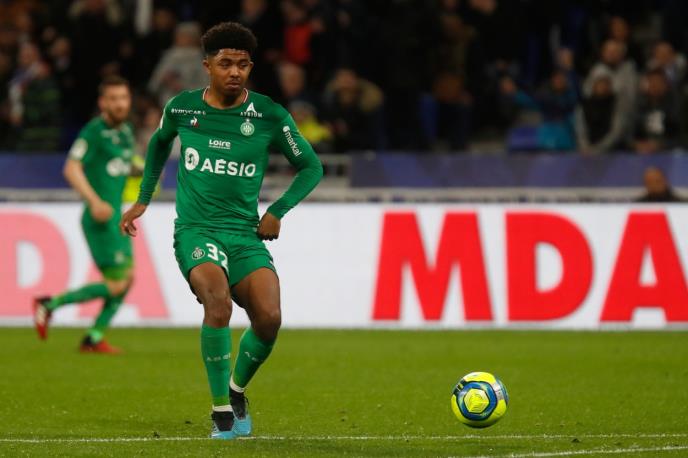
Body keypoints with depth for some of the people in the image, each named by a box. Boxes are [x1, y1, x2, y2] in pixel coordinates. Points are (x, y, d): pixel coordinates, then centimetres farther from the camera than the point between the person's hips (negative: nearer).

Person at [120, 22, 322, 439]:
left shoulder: (270, 116, 0)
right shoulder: (181, 108, 3)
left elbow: (311, 166, 12)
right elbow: (159, 143, 27)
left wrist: (277, 212, 2)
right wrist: (143, 199, 24)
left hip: (247, 234, 1)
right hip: (196, 230, -1)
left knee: (269, 318, -19)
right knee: (218, 300, -30)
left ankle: (237, 389, 14)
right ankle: (221, 412, -17)